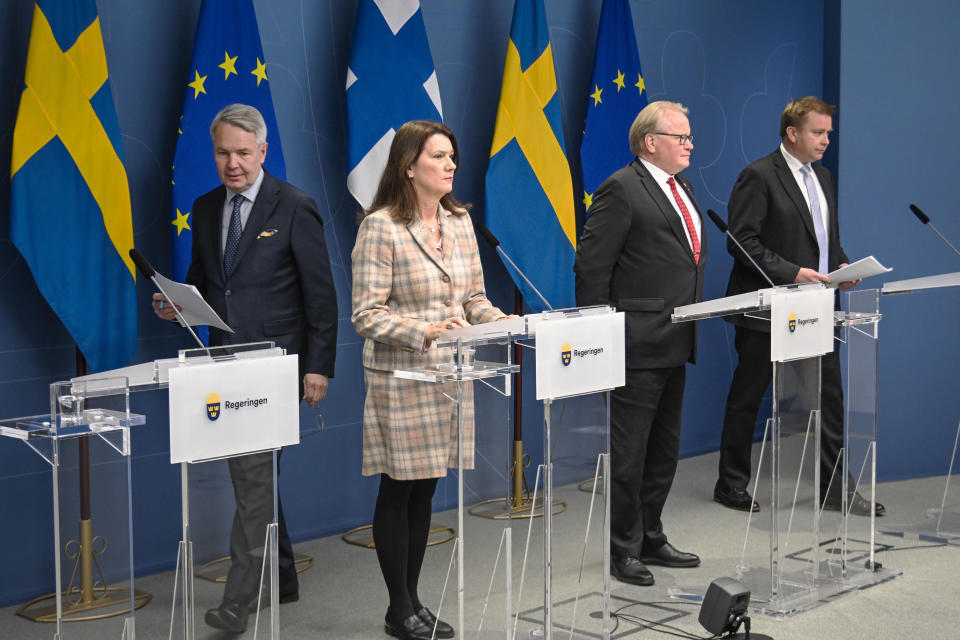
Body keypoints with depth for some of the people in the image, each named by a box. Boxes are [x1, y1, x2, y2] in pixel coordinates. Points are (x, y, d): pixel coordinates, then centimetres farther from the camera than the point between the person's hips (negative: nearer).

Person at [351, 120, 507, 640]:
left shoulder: (459, 221, 9)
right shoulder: (381, 227, -12)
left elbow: (474, 297, 14)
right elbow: (366, 315, -15)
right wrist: (424, 331, -27)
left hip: (449, 375, 7)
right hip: (400, 378, -6)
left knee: (425, 489, 13)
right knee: (398, 491, 3)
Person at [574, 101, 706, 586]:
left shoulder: (681, 188, 15)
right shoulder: (622, 190, -13)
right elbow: (591, 267, -16)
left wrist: (694, 320, 19)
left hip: (675, 344, 9)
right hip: (638, 345, -9)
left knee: (663, 450, 16)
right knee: (628, 452, -1)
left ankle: (650, 540, 28)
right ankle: (623, 550, 9)